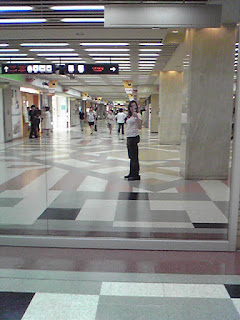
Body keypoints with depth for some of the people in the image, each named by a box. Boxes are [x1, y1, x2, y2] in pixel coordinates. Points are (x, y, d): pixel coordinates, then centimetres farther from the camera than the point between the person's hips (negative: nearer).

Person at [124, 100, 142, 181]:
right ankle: (132, 173, 25)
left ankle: (136, 175, 3)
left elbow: (139, 127, -21)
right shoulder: (129, 116, 16)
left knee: (134, 157, -4)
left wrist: (136, 117, -32)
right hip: (129, 137, 9)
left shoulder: (138, 115, -9)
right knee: (131, 156, 15)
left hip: (134, 137, -9)